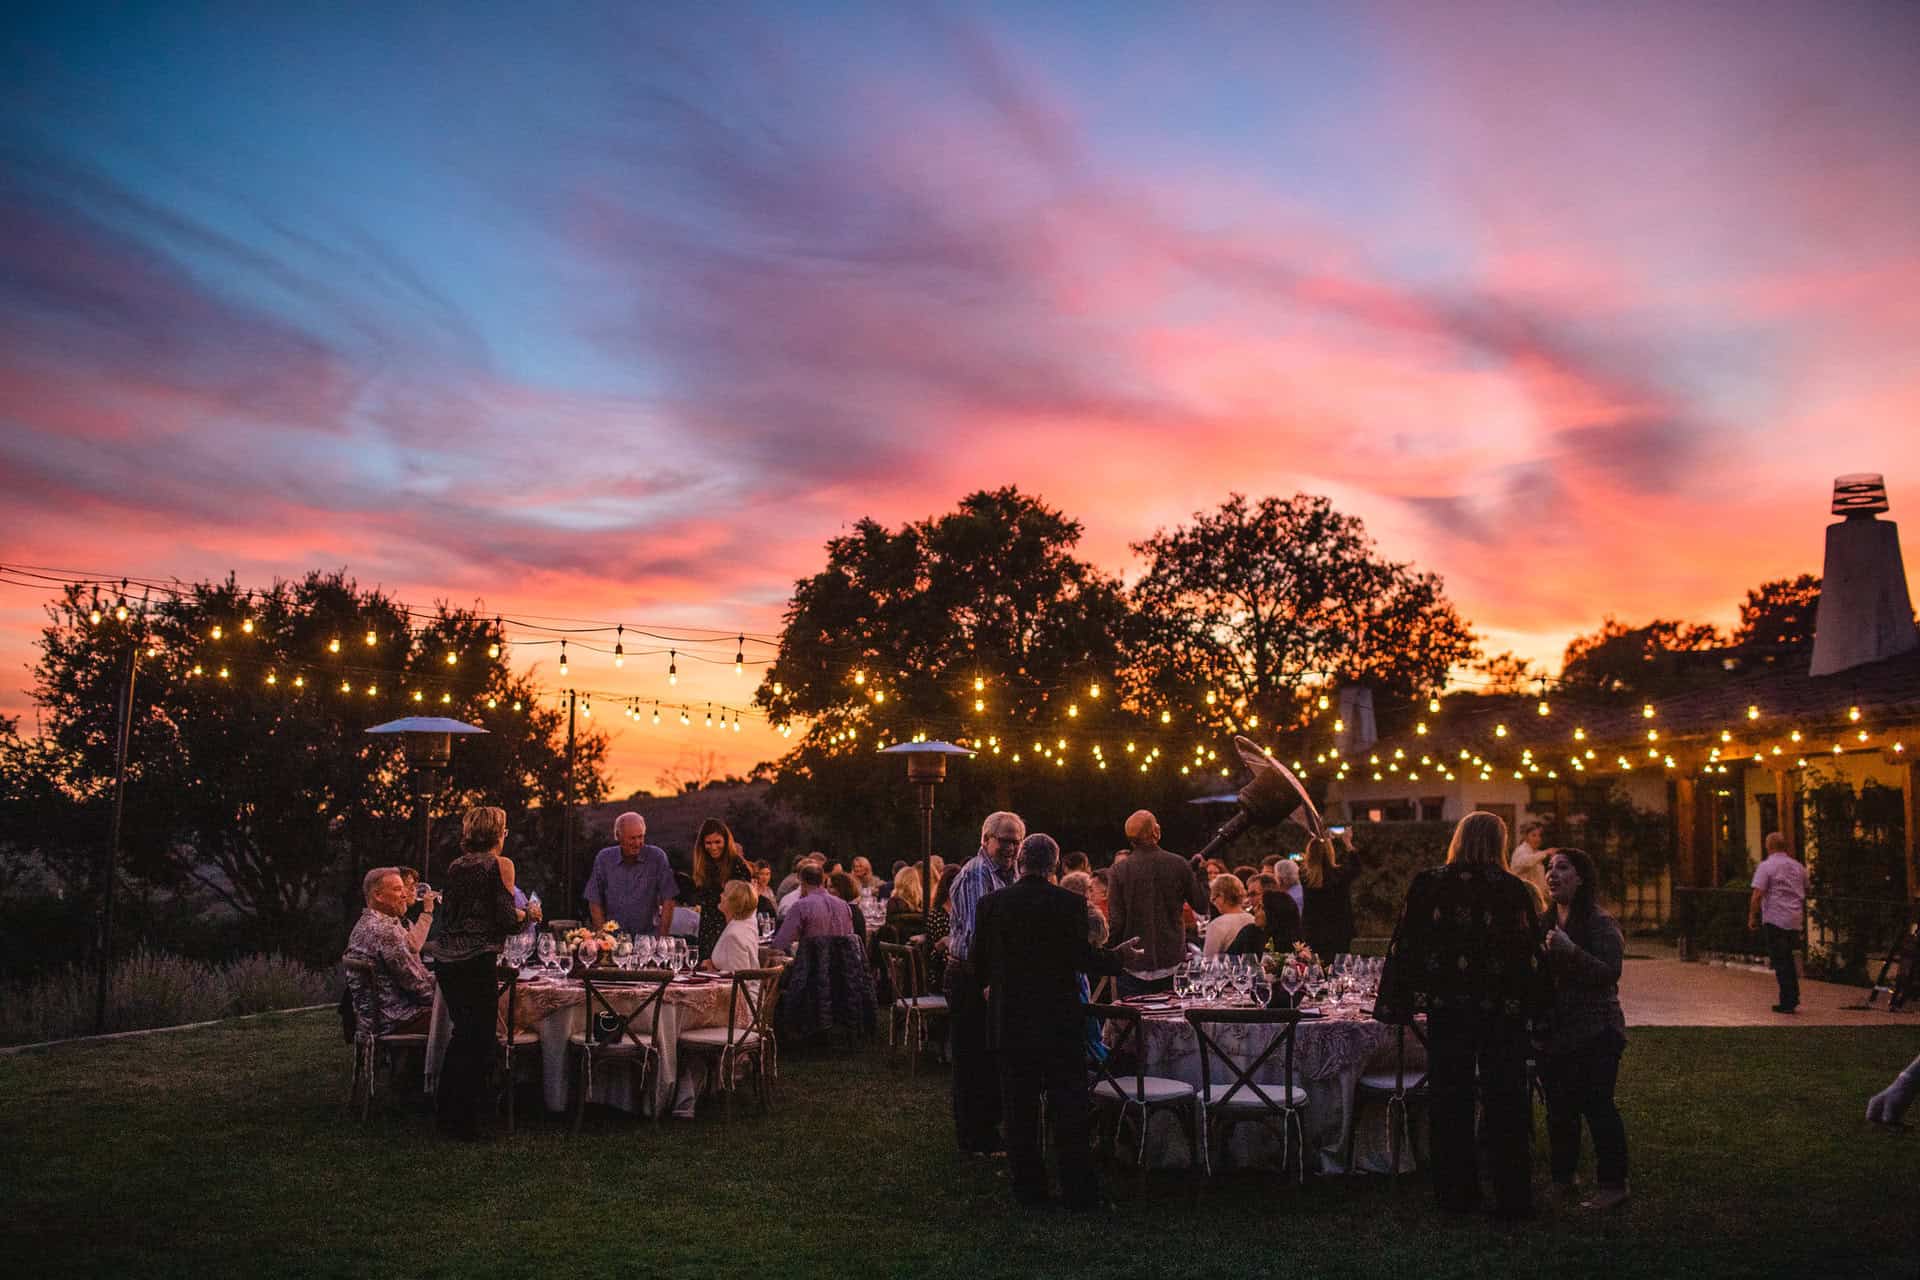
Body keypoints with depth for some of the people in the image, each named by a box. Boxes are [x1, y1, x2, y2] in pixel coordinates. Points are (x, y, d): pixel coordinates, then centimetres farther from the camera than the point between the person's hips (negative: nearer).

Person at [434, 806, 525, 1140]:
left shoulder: (455, 866, 11)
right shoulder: (500, 865, -7)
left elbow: (448, 916, 17)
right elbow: (507, 920, -13)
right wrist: (524, 915, 8)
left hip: (447, 959, 7)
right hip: (478, 960, -7)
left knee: (462, 1034, 20)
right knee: (479, 1041, 3)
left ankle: (446, 1112, 27)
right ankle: (465, 1122, 6)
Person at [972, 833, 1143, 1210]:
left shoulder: (991, 904, -3)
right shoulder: (1070, 903, -9)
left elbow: (977, 962, 1)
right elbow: (1083, 958, -11)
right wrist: (1119, 956, 6)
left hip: (1010, 1021, 2)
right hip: (1060, 1020, -1)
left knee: (1020, 1110, 10)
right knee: (1070, 1108, 5)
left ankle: (1028, 1189, 14)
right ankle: (1079, 1191, 6)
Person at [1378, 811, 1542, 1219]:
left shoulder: (1428, 885, -4)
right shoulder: (1513, 890, -7)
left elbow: (1405, 945, -3)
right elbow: (1531, 953, -6)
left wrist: (1394, 1004, 3)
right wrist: (1530, 1004, 3)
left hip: (1448, 1007, 1)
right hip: (1503, 1012, -1)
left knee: (1451, 1104, 10)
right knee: (1504, 1103, 8)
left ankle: (1457, 1194, 16)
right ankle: (1512, 1197, 11)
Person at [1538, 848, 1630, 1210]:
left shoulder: (1600, 923, -8)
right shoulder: (1545, 922, 13)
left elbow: (1610, 972, -19)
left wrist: (1571, 951, -28)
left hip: (1593, 1034, -7)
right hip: (1552, 1033, 7)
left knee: (1597, 1106, -7)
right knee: (1558, 1110, 11)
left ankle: (1613, 1184, 2)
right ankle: (1561, 1180, 21)